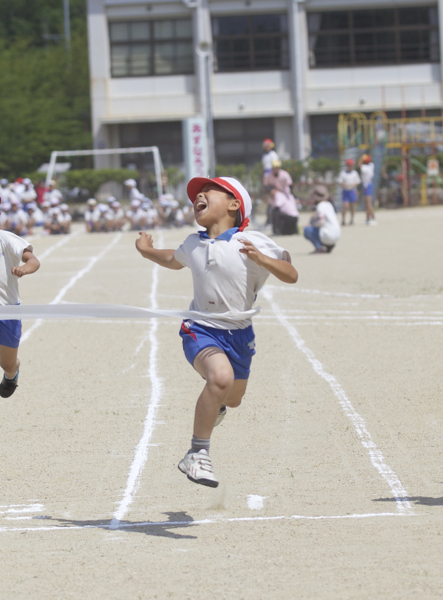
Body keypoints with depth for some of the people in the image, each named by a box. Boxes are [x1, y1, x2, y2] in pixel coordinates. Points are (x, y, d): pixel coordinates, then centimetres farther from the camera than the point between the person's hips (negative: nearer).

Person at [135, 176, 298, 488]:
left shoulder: (253, 242, -12)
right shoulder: (193, 244, 2)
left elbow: (291, 275, -16)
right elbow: (175, 261, 27)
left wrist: (260, 258, -29)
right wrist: (148, 252, 16)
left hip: (238, 334, 1)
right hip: (201, 330, -1)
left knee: (233, 398, 22)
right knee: (221, 377, -32)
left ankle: (212, 407, 63)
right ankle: (198, 455, -22)